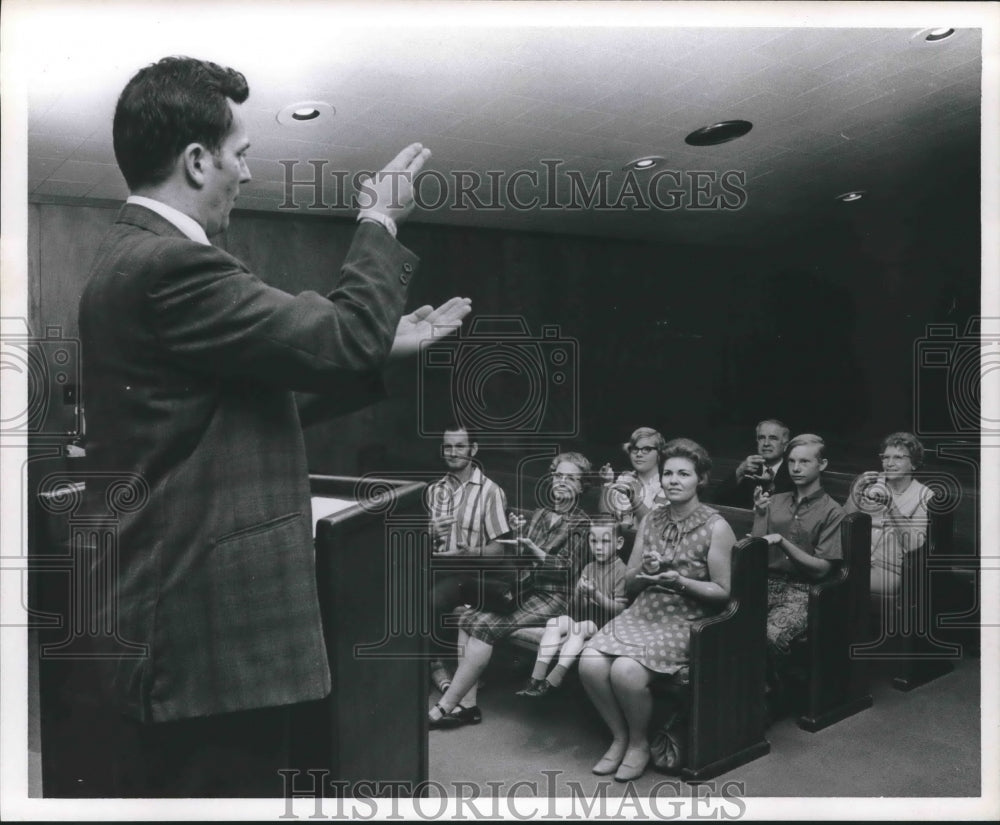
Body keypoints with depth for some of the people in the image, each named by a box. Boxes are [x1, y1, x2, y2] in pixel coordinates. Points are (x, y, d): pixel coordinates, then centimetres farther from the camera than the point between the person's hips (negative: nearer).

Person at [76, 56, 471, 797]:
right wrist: (382, 222, -5)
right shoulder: (170, 265, -20)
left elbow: (252, 403, 14)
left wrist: (382, 346, 13)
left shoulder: (134, 258, 13)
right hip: (211, 629, -11)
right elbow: (339, 340, -20)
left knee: (161, 784, 23)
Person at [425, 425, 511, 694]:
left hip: (469, 572, -5)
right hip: (434, 565, 5)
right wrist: (430, 532, -8)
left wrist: (466, 553, -22)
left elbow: (500, 547, -5)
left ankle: (434, 661, -7)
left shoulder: (490, 491, -1)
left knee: (432, 600, -32)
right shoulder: (434, 490, 15)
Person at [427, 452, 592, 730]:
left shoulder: (581, 523, 2)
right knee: (468, 618, -16)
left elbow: (570, 568, -8)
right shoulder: (540, 513, 18)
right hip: (526, 588, 6)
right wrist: (517, 535, -3)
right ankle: (467, 704, -17)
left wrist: (535, 551, -19)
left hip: (552, 596, -6)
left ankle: (442, 708, -21)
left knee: (485, 627, -25)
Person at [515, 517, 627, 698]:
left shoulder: (621, 571, -8)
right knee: (554, 623, -17)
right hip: (583, 617, 6)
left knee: (578, 628, -32)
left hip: (606, 622, -6)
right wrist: (579, 595, -15)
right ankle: (537, 677, -25)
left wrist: (596, 595, -27)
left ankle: (552, 681, -35)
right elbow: (575, 608, 9)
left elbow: (620, 609, -14)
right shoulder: (588, 569, 11)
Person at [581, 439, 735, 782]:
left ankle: (639, 743, 2)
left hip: (686, 620, -5)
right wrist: (644, 571, -8)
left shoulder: (716, 528, -5)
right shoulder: (651, 521, 11)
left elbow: (722, 592, -4)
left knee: (627, 671, -28)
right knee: (590, 663, -19)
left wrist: (679, 581, -19)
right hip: (642, 612, 5)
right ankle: (619, 737, 6)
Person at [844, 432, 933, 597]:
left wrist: (891, 506, -18)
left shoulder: (924, 496, 3)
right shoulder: (871, 485, 11)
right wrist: (855, 495, -10)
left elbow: (913, 546, -10)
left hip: (887, 571, -3)